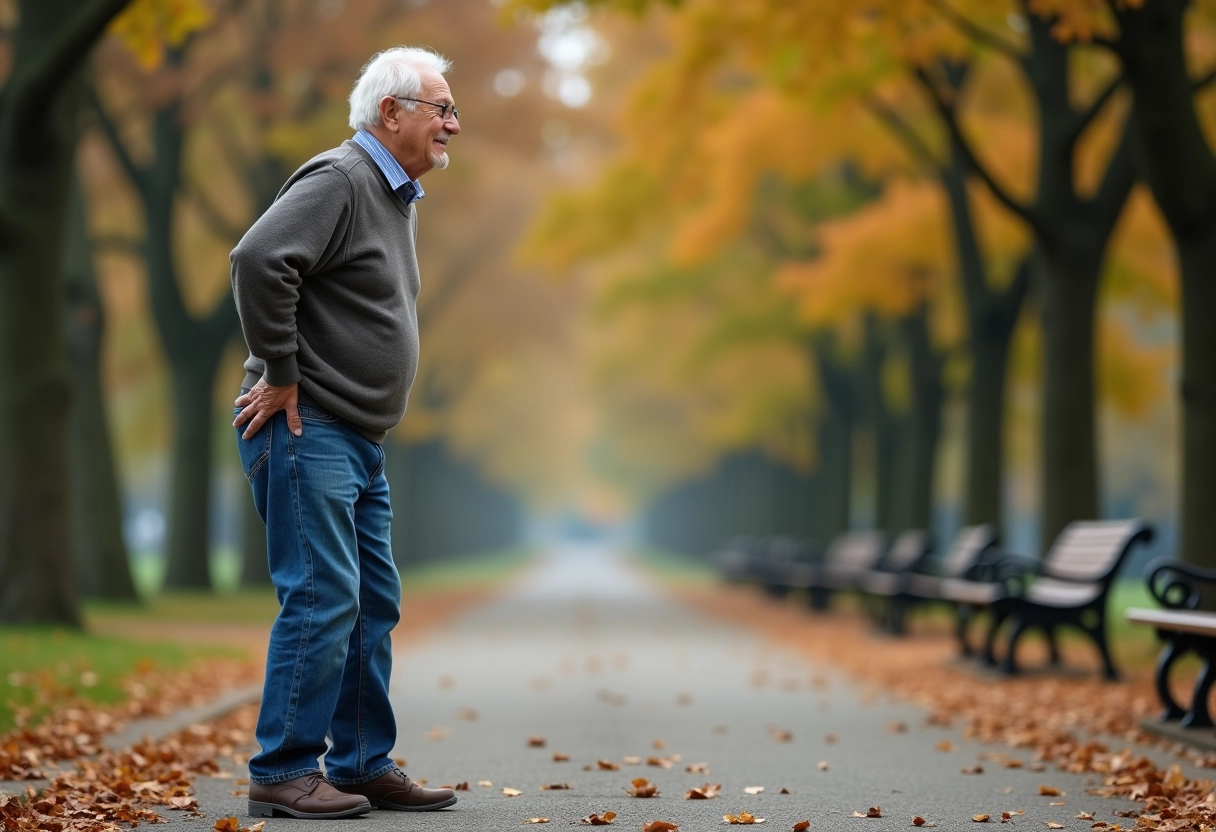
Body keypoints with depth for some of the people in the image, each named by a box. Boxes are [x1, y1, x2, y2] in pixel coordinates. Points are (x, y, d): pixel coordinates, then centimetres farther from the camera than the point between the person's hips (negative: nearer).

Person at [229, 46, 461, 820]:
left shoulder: (399, 197, 18)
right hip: (307, 432, -10)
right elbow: (259, 260, -26)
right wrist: (282, 377, -20)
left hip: (361, 440, 10)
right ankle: (283, 772, -4)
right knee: (322, 598, -11)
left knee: (375, 603, 11)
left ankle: (364, 764, 18)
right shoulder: (338, 181, -13)